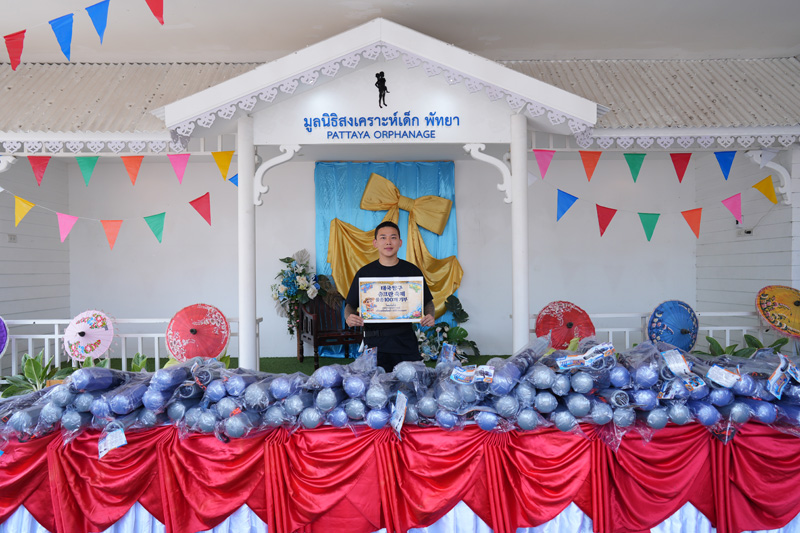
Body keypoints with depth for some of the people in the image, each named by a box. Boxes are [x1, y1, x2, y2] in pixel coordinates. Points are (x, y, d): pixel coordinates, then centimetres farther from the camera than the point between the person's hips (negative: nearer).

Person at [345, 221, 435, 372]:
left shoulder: (412, 270, 7)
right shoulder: (364, 273, 6)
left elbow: (428, 302, 12)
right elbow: (350, 305, 9)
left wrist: (430, 316, -9)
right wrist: (349, 317, -13)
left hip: (406, 341, 1)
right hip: (374, 342, 0)